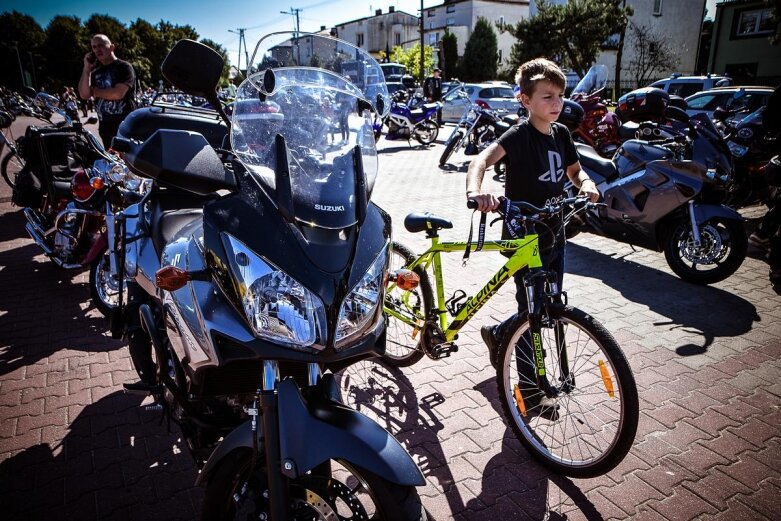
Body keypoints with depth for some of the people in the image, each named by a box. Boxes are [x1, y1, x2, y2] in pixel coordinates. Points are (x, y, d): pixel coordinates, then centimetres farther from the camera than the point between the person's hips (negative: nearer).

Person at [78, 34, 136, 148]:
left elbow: (118, 93, -16)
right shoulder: (96, 72, 17)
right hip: (105, 125, 7)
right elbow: (84, 95, 4)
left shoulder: (124, 67, -3)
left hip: (124, 124, -7)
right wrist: (86, 69, 0)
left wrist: (95, 91, 0)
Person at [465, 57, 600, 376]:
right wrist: (475, 191, -58)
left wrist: (585, 182, -6)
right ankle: (530, 382, 26)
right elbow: (482, 159, -36)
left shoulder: (561, 134, 5)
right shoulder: (520, 135, -19)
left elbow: (574, 171, 18)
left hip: (553, 235, 8)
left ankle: (497, 334, 41)